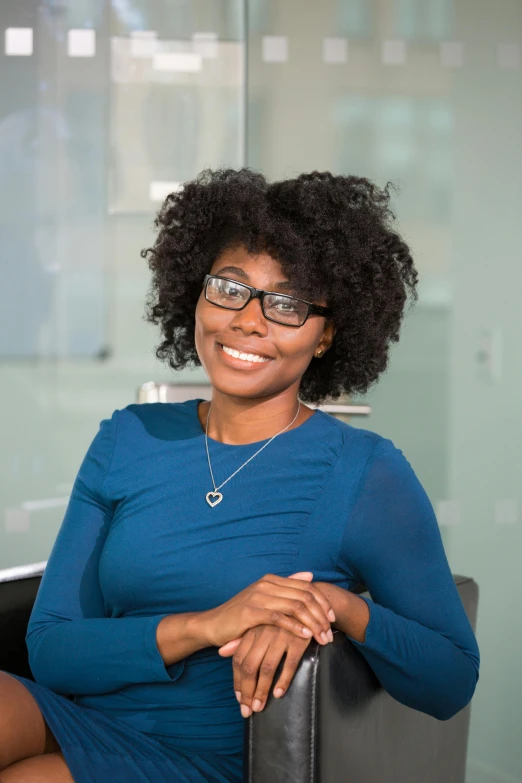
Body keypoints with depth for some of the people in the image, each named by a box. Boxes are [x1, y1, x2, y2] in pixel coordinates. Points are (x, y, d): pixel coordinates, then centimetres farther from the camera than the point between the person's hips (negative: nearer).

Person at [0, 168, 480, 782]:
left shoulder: (368, 473, -3)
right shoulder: (127, 440, 7)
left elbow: (452, 682, -3)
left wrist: (338, 604, -21)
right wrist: (206, 626, -18)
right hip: (80, 722, 3)